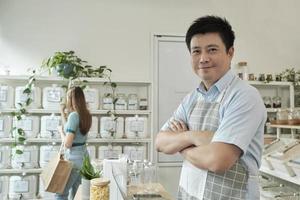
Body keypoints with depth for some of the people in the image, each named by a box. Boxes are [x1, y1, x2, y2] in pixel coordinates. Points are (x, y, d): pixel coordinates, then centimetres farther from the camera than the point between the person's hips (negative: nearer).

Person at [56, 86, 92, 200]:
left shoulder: (74, 115, -20)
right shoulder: (85, 114, 4)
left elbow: (67, 144, -22)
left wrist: (61, 131, -5)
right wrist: (62, 113, 25)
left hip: (74, 158, -9)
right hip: (82, 155, 9)